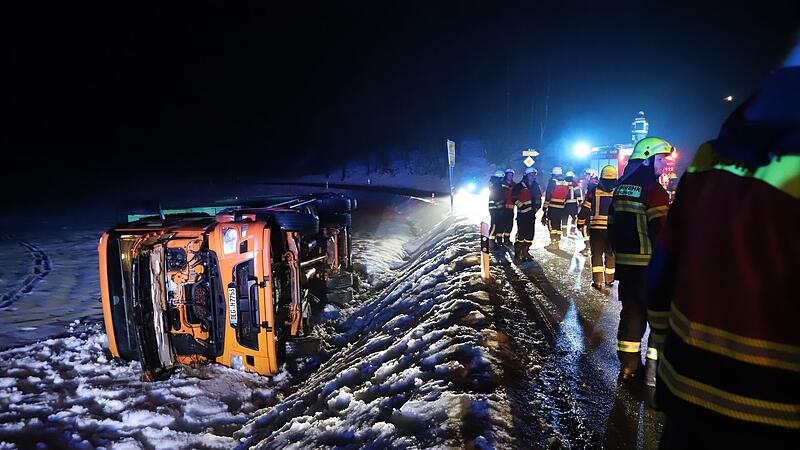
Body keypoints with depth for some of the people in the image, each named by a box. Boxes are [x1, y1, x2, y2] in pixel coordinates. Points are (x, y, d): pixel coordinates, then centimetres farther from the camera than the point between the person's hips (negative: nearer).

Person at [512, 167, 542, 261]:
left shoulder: (536, 186, 15)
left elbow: (539, 198, 22)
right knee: (521, 233, -11)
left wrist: (537, 206, 8)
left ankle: (525, 252, 15)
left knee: (530, 233, 5)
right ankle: (517, 253, -4)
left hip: (532, 213, 6)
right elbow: (515, 199, -6)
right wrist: (522, 206, -15)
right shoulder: (519, 186, -3)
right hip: (522, 213, -6)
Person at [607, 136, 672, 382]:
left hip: (624, 263, 8)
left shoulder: (621, 187, 12)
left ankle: (628, 364, 22)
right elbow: (660, 230, -19)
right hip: (648, 265, -8)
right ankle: (654, 370, 7)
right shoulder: (653, 190, -14)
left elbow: (612, 225, 17)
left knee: (631, 311, 15)